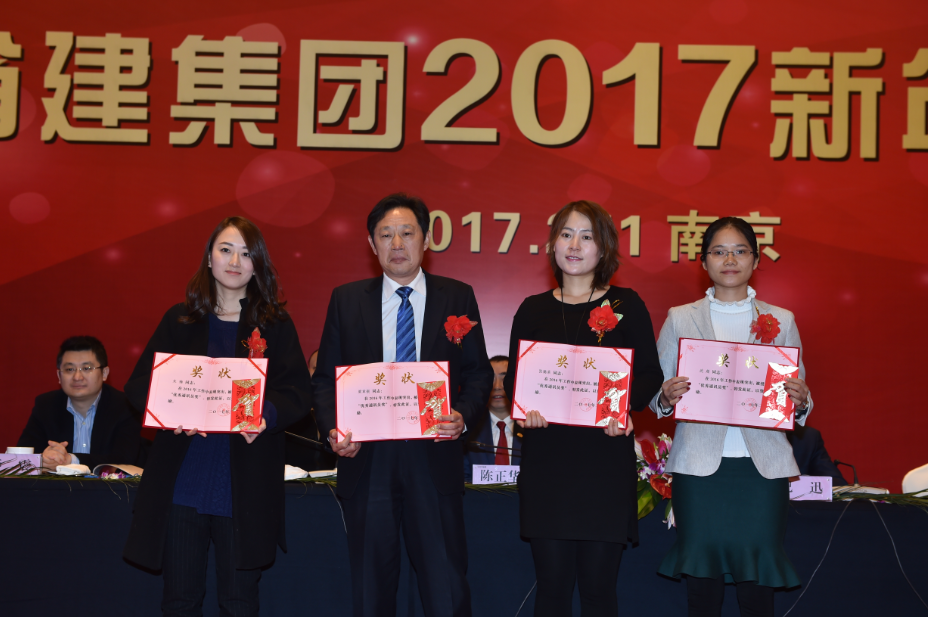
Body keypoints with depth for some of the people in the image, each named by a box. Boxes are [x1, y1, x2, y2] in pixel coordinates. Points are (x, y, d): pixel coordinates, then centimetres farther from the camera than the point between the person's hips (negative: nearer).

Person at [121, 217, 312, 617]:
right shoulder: (179, 320, 9)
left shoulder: (276, 325, 6)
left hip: (245, 489, -1)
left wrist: (266, 416, -22)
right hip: (181, 483, 1)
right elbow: (138, 385, 6)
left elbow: (299, 392, -1)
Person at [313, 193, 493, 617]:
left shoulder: (457, 297, 5)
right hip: (366, 458, 1)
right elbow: (325, 377, 8)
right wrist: (332, 429, -9)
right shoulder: (346, 300, 8)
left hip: (432, 458, -1)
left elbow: (478, 372, 5)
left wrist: (463, 415, -13)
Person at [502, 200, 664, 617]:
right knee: (552, 582, 4)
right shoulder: (533, 309, 11)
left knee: (598, 583, 1)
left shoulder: (626, 305, 6)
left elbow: (650, 374, 3)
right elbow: (514, 377, 10)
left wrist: (624, 406, -17)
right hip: (545, 458, 2)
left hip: (606, 458, -1)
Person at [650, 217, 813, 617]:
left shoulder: (781, 321, 12)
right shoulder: (680, 318, 9)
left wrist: (800, 401, -10)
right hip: (699, 464, 0)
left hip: (763, 465, 1)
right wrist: (667, 397, -13)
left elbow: (799, 398, 13)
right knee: (702, 583, 0)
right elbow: (655, 395, 9)